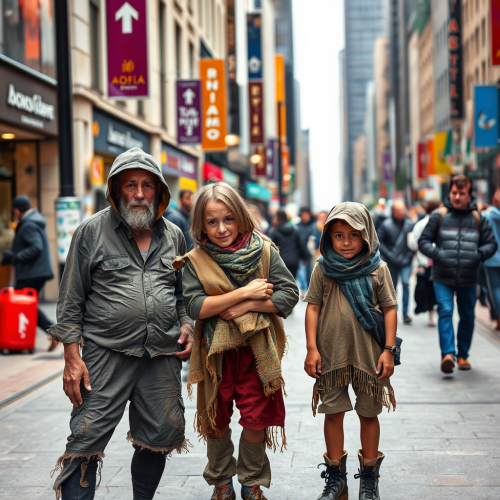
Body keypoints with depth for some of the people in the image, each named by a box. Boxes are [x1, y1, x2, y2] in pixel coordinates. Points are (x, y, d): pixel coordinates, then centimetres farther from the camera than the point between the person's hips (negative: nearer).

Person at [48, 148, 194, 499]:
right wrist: (72, 355, -5)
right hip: (106, 354, -4)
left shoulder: (174, 236, 12)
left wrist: (186, 326, 7)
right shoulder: (92, 230, 1)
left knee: (161, 438, 10)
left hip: (163, 356, 4)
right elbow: (71, 298, 1)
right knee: (86, 441, -7)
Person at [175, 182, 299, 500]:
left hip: (257, 350, 0)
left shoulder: (263, 251, -4)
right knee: (216, 420, 12)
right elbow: (194, 307, -16)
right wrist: (245, 292, -20)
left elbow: (289, 294, -7)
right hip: (215, 351, 1)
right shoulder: (196, 261, -5)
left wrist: (246, 308, -17)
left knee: (256, 419, 2)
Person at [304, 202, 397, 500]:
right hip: (331, 353, 1)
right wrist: (312, 348, -4)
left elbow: (390, 308, -1)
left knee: (368, 413, 9)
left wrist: (389, 349, -5)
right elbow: (313, 307, 0)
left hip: (369, 354, -1)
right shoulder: (323, 269, -1)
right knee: (333, 412, 8)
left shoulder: (378, 269, -4)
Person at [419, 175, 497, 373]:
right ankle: (447, 354, -22)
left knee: (467, 316, 9)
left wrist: (478, 255, -9)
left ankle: (463, 355, 23)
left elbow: (491, 244, 11)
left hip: (468, 278, 2)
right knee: (445, 311, -16)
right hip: (443, 277, -2)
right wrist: (437, 254, -14)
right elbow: (424, 241, 4)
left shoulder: (478, 219, 6)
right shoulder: (438, 216, 1)